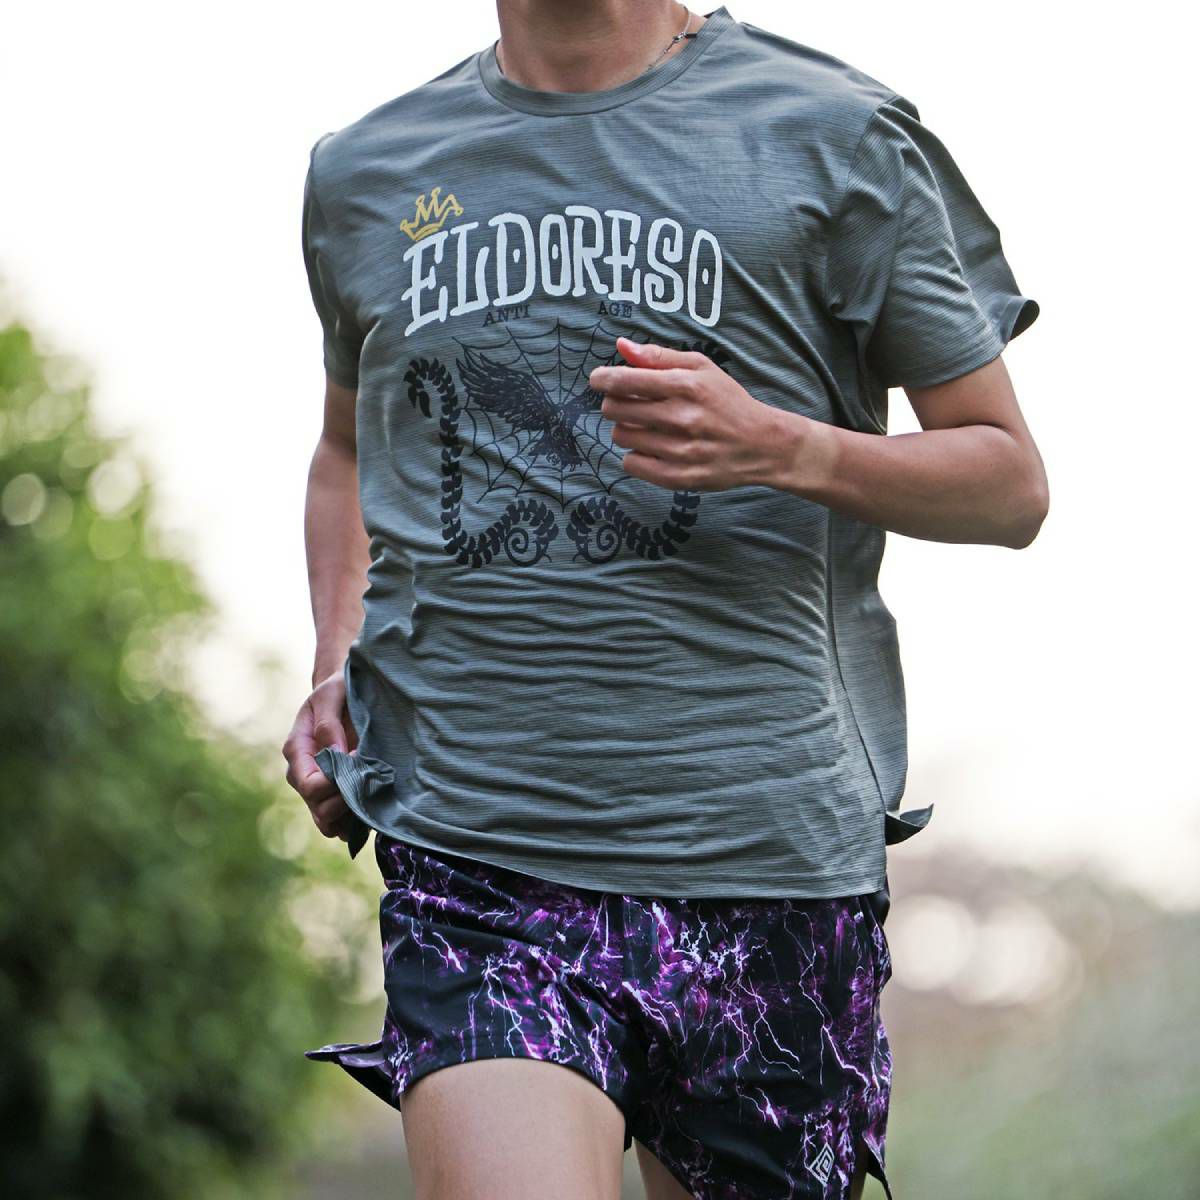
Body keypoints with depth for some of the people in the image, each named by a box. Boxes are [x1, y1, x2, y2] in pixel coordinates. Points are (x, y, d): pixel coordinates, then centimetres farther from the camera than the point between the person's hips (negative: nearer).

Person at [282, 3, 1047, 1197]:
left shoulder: (831, 136, 4)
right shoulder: (363, 170, 13)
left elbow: (1009, 483, 7)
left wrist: (779, 448, -12)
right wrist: (337, 662, 14)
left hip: (772, 862, 0)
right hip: (472, 856, 1)